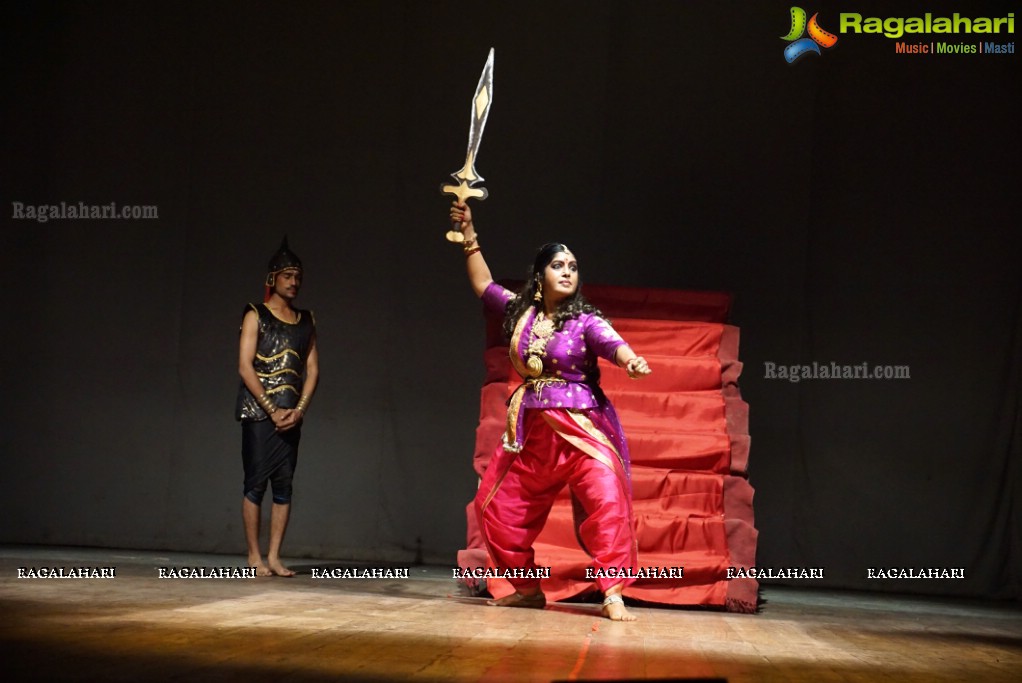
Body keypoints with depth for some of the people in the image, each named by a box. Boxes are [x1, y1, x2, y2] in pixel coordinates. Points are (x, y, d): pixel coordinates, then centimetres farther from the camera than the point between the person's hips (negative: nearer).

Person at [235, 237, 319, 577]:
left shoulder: (306, 321, 13)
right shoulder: (256, 316, -1)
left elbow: (312, 369, 9)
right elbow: (245, 367, -8)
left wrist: (299, 410, -5)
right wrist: (272, 410, -13)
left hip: (291, 416, 4)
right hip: (258, 413, -4)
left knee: (284, 485, 2)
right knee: (256, 483, -3)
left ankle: (274, 556, 5)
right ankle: (254, 556, 2)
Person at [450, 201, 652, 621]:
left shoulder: (585, 320, -4)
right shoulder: (521, 311, 8)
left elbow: (611, 343, -23)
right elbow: (483, 284, 22)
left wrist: (632, 361, -46)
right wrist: (469, 234, 19)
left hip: (580, 426, -5)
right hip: (532, 429, 5)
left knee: (607, 499, -24)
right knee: (498, 507, 7)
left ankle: (613, 596, -21)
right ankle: (528, 589, 23)